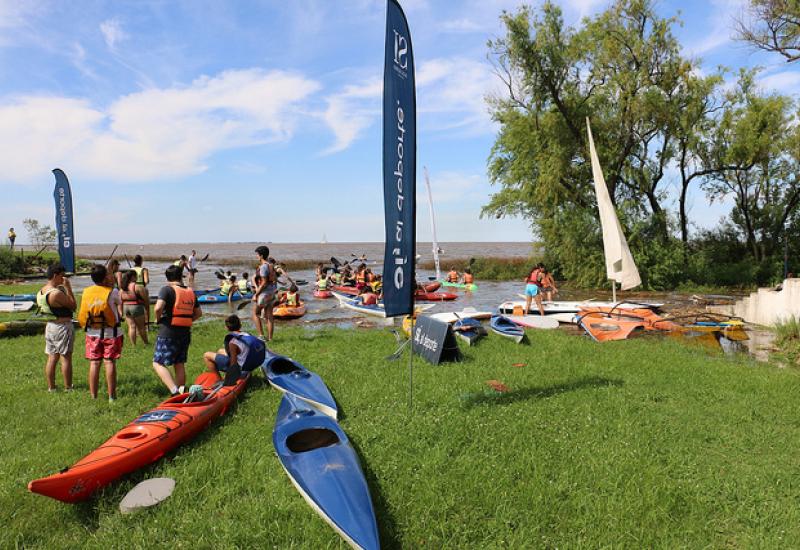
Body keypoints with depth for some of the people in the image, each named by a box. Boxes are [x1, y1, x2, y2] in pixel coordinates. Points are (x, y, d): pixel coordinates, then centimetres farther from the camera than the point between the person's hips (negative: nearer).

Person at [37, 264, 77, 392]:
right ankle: (68, 388, 5)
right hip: (63, 327, -9)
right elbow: (73, 306, -14)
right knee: (66, 358, 0)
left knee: (51, 358, 13)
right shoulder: (57, 293, -22)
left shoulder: (41, 292, 7)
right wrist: (68, 288, -13)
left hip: (49, 326, 9)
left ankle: (51, 387, 19)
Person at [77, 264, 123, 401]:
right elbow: (119, 303, 8)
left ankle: (93, 396, 14)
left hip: (92, 333, 3)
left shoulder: (86, 292, -1)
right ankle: (111, 396, 4)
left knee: (94, 363, 8)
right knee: (110, 362, 1)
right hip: (110, 333, -3)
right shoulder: (112, 292, -12)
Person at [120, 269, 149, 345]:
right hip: (136, 307, -5)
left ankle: (133, 344, 7)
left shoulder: (122, 288, 8)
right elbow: (145, 299, -10)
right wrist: (148, 308, 3)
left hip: (126, 308, 6)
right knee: (141, 326, 6)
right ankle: (146, 343, 17)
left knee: (131, 326, 8)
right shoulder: (136, 287, -12)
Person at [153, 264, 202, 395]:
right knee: (179, 364, 16)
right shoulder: (190, 292, 10)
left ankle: (175, 391, -16)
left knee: (158, 364, -1)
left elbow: (158, 308, -23)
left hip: (168, 333, -6)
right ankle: (181, 392, 19)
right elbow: (198, 313, 16)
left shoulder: (167, 289, -9)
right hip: (185, 333, 6)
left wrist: (158, 319, -5)